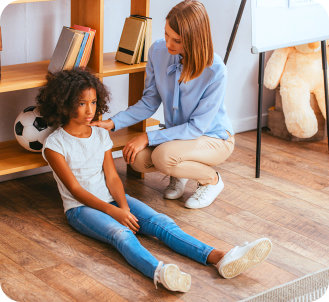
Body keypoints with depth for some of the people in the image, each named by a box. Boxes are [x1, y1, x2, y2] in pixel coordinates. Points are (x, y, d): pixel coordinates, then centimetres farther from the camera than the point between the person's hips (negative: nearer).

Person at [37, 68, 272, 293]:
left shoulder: (101, 135, 11)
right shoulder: (55, 144, -5)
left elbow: (112, 177, 5)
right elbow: (75, 189, -11)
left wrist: (123, 207, -15)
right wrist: (114, 212, -21)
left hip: (111, 198, 6)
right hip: (81, 207, -5)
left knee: (162, 222, -19)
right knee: (121, 234, -37)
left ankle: (220, 258, -38)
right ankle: (160, 272, -67)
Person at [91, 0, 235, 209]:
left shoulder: (216, 72, -29)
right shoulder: (159, 51, -14)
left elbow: (197, 127, -24)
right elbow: (149, 102, -3)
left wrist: (148, 137, -27)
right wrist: (113, 123, -15)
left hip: (215, 139, -5)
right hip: (178, 134, 5)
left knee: (163, 156, -32)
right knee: (136, 158, -22)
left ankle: (211, 180, -2)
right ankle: (178, 172, 11)